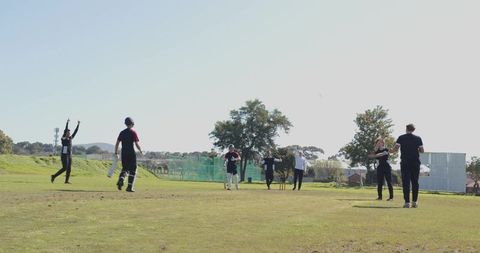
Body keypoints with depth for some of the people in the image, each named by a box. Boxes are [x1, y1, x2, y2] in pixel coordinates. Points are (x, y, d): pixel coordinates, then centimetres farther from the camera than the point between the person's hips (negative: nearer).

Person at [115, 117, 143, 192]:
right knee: (132, 170, 3)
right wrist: (141, 151, 5)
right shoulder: (133, 132, -6)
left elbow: (117, 143, 7)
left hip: (124, 154, 5)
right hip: (131, 154, -5)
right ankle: (129, 187, -2)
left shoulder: (122, 132, 9)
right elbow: (137, 144, -11)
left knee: (124, 168, 18)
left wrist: (116, 153, 15)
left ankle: (120, 180, -10)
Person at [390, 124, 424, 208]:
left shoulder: (401, 138, 0)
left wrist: (392, 151, 12)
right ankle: (415, 202, 8)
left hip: (405, 162, -1)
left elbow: (395, 148, -8)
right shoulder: (418, 138, 4)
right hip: (415, 162, 2)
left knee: (406, 182, -1)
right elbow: (422, 150, 4)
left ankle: (407, 202, -6)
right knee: (415, 182, 9)